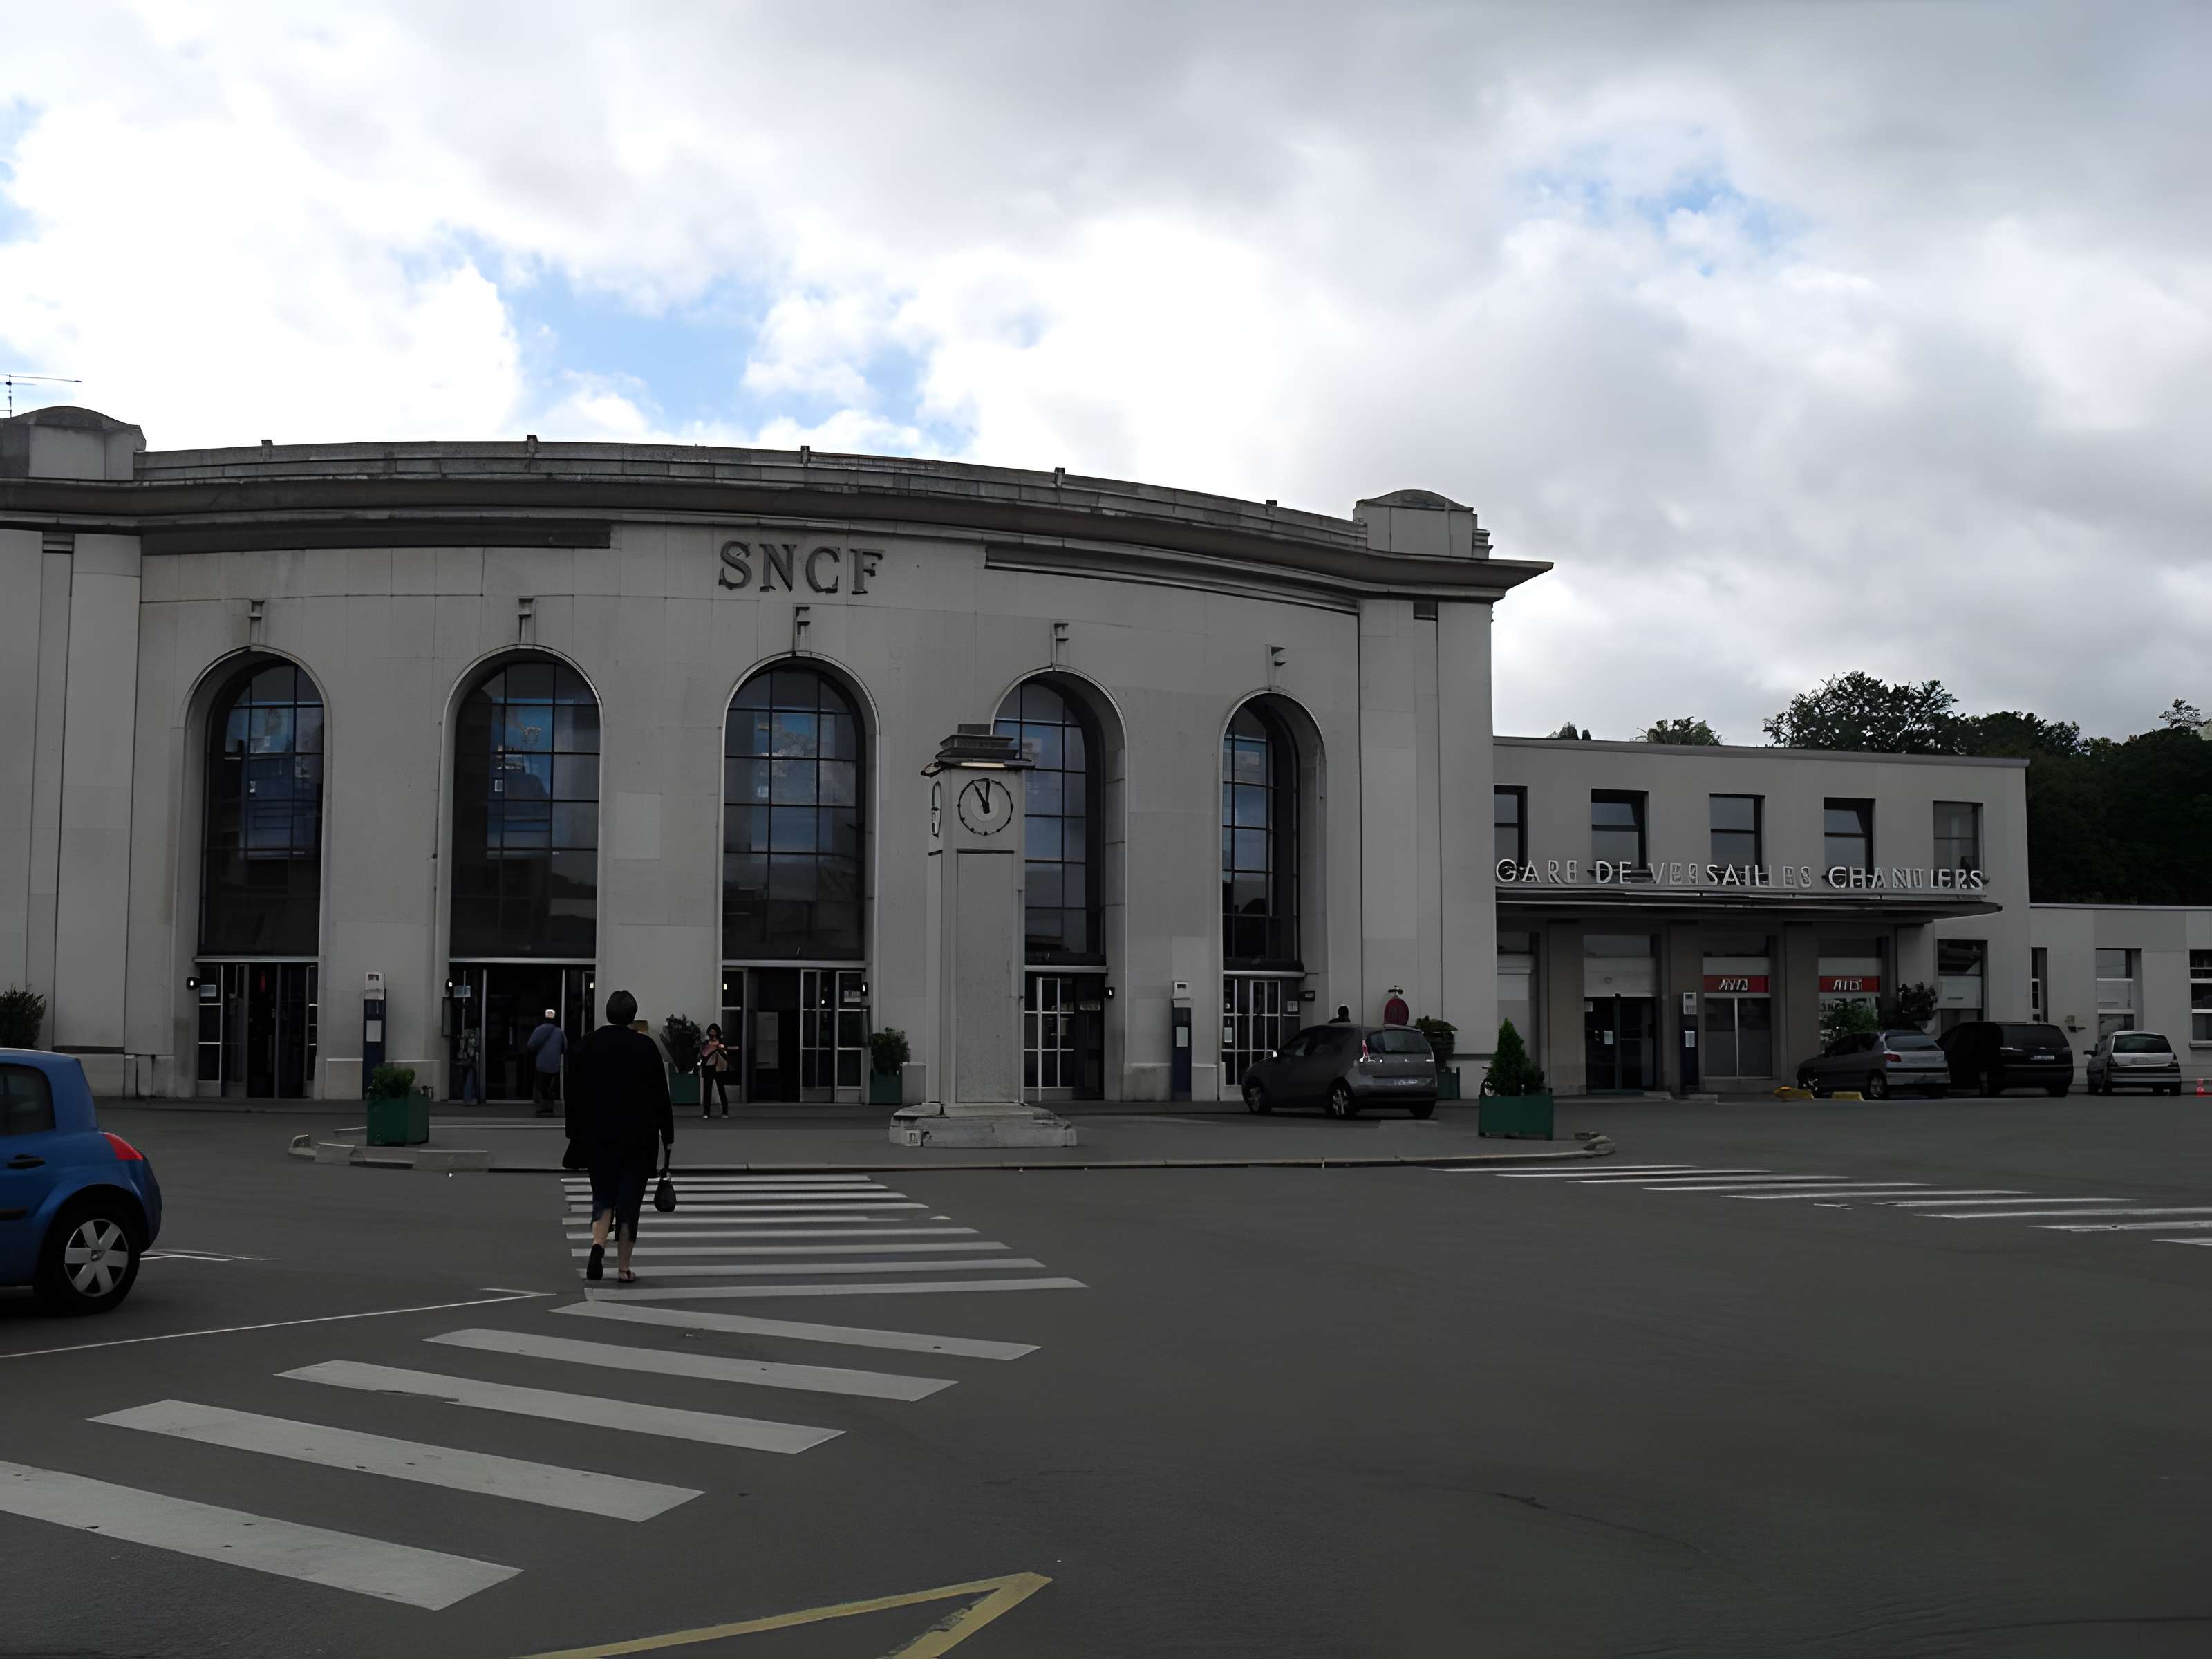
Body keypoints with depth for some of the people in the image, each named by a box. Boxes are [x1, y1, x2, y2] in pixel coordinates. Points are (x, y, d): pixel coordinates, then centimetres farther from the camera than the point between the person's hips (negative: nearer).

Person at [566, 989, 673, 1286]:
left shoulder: (589, 1044, 0)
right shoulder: (646, 1046, -6)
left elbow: (575, 1093, 3)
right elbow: (660, 1094, -4)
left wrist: (575, 1133, 10)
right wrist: (667, 1135, 3)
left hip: (598, 1135, 2)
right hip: (638, 1136, -2)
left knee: (603, 1194, 12)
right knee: (629, 1198, 5)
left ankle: (598, 1245, -14)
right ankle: (623, 1268, 5)